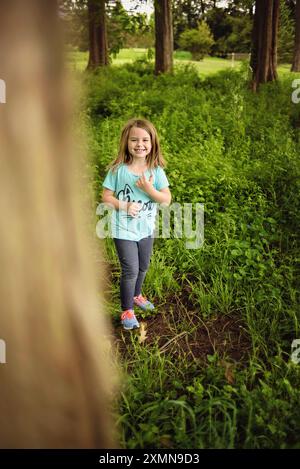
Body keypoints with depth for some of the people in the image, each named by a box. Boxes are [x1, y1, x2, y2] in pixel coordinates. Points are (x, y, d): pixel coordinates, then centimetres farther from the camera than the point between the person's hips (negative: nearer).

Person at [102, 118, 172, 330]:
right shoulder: (118, 169, -14)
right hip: (124, 230, -4)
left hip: (147, 229, 4)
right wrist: (124, 206, -23)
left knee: (143, 267, 21)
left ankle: (136, 295, 47)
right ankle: (127, 310, 17)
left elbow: (167, 199, -9)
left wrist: (149, 189, -24)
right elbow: (106, 196, -8)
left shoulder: (156, 170, -8)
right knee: (130, 270, -2)